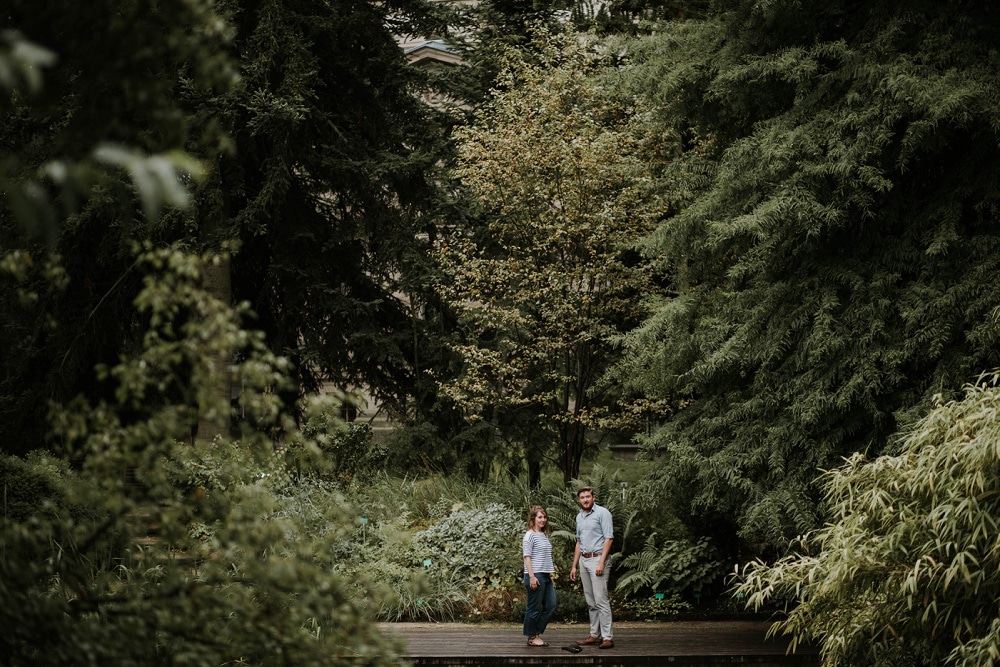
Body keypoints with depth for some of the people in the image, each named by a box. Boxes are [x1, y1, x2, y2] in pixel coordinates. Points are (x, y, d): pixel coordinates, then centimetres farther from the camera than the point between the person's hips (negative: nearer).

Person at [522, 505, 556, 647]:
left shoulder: (544, 535, 16)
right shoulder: (530, 535, -8)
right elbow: (527, 557, -13)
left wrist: (550, 575, 19)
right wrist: (532, 576, -18)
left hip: (545, 576, 9)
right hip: (535, 576, -9)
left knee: (551, 606, 7)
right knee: (534, 608, -1)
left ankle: (537, 633, 16)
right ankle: (532, 638, 9)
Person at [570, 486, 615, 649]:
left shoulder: (602, 513, -7)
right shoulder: (579, 517, 16)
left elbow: (608, 538, -12)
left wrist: (601, 562, -19)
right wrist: (574, 566, 20)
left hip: (597, 558, -8)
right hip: (583, 560, 8)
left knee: (601, 600, -11)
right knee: (591, 601, 9)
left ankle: (608, 637, -12)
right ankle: (595, 635, 12)